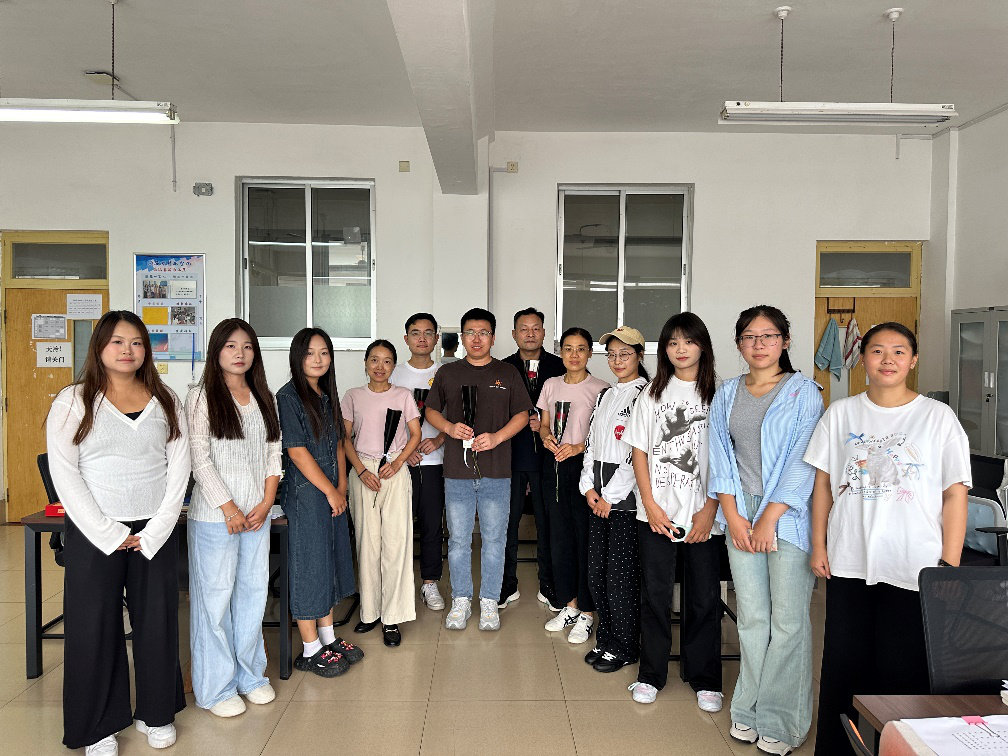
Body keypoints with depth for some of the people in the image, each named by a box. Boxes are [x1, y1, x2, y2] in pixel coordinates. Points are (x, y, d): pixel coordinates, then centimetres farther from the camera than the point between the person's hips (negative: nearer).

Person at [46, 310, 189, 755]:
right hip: (94, 531, -2)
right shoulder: (73, 401, -1)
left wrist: (155, 531, -8)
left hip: (155, 531, 2)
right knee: (94, 626, 6)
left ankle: (156, 713, 27)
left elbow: (178, 468, 2)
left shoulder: (166, 401, 6)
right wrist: (110, 534, -12)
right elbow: (64, 474, -7)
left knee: (157, 621, 9)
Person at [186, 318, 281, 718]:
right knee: (215, 597, 2)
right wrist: (228, 508, -13)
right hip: (215, 515, -5)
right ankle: (216, 687, 16)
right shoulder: (201, 397, -4)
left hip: (257, 513, 5)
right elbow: (199, 458, -10)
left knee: (254, 592, 12)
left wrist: (266, 502, -1)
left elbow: (274, 453, 10)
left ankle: (250, 674, 27)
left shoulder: (264, 398, 11)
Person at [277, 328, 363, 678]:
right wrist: (330, 491, -12)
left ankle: (329, 637, 29)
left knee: (332, 560, 14)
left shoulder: (327, 395, 12)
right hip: (305, 493, -8)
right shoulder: (289, 396, -11)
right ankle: (310, 650, 13)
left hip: (332, 492, 8)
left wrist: (341, 485, 4)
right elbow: (297, 452, -16)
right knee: (309, 565, 0)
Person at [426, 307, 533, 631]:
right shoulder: (447, 373, 9)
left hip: (496, 471, -1)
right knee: (458, 539, 8)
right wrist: (449, 427, -8)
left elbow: (522, 414, 5)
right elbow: (431, 411, 13)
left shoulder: (508, 374, 6)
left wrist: (497, 437, -11)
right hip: (457, 471, 1)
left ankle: (489, 601, 20)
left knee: (494, 538, 6)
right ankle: (461, 601, 22)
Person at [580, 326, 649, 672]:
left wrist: (611, 495, -13)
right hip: (599, 496, 7)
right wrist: (589, 487, 4)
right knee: (596, 573, 10)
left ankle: (624, 647, 16)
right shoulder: (605, 396, 16)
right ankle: (606, 639, 26)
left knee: (621, 574, 0)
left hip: (627, 497, -7)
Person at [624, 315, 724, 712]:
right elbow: (640, 450, 5)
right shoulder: (653, 393, 6)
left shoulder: (717, 394, 0)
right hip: (656, 512, 2)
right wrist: (650, 504, -4)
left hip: (702, 515, -1)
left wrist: (710, 510, -9)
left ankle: (705, 679, 24)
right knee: (655, 593, 8)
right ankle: (651, 674, 24)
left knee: (704, 596, 7)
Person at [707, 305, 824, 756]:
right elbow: (721, 459, 8)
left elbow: (801, 463, -8)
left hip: (787, 514, -3)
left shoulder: (803, 392, -1)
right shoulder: (726, 395, 11)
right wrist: (733, 516, -3)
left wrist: (768, 519, -12)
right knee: (751, 616, 9)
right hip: (739, 514, 4)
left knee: (788, 619, 0)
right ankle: (749, 712, 22)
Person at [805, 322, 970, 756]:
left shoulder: (938, 417, -2)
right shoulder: (841, 414, 4)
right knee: (844, 667, 12)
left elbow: (955, 494, -2)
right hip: (849, 564, 2)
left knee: (903, 671, 7)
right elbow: (823, 483, 7)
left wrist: (950, 564, -7)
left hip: (914, 570, -2)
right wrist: (819, 545, 3)